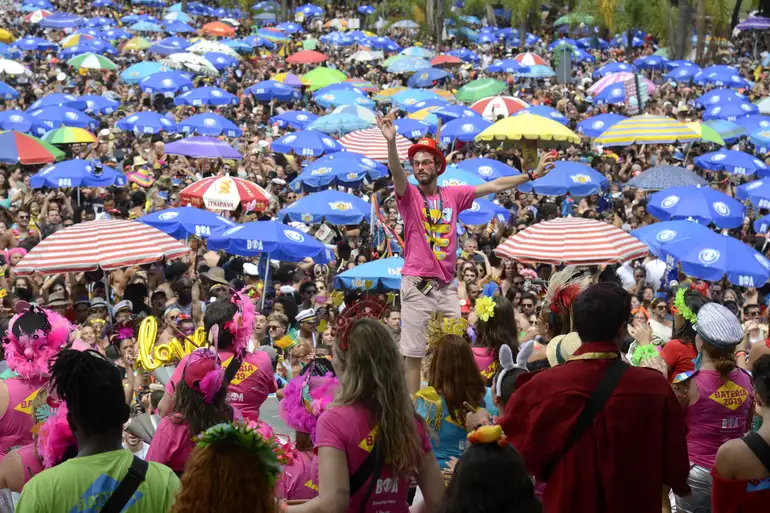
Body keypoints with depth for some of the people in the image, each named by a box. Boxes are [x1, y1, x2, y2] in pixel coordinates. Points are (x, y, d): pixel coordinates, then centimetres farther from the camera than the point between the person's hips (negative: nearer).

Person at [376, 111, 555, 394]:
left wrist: (533, 175, 13)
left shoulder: (454, 194, 9)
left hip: (447, 285, 4)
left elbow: (494, 186, 13)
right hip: (417, 285, -4)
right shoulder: (408, 195, -2)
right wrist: (391, 142, -41)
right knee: (414, 355, -2)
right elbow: (396, 173, -22)